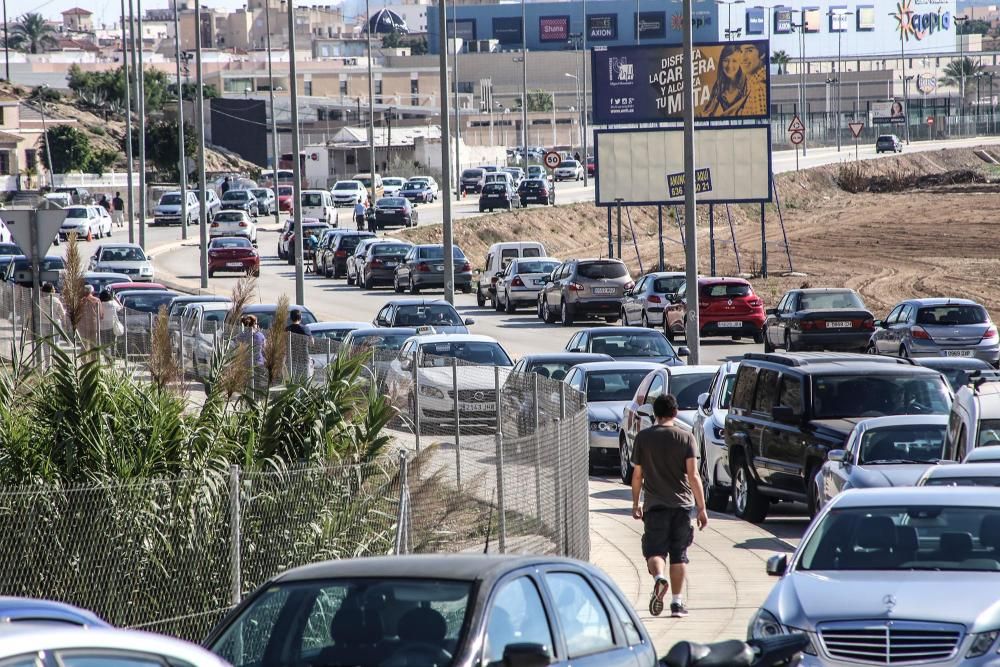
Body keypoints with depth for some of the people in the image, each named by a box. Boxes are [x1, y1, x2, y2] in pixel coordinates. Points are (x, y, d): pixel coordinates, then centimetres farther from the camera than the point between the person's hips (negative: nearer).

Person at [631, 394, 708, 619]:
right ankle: (677, 602, 8)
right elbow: (693, 475, -6)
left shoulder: (643, 438, 0)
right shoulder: (686, 437, -2)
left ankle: (658, 577, -28)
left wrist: (635, 504, 16)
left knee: (654, 550, 3)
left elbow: (637, 475, 4)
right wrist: (702, 508, -3)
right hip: (682, 503, 1)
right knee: (679, 554, 9)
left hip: (655, 504, -1)